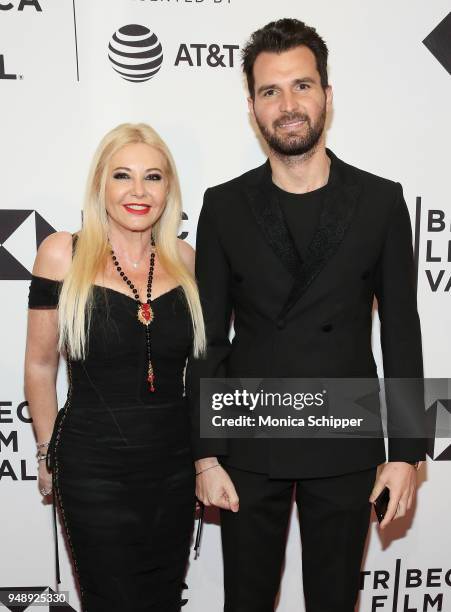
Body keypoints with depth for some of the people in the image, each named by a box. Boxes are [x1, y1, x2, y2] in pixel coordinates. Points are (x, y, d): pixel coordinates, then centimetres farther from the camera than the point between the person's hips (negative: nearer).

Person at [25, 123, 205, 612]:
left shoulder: (185, 260, -1)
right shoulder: (63, 254, -9)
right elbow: (40, 364, -1)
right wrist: (48, 452, 5)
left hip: (176, 463, 3)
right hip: (94, 469, -3)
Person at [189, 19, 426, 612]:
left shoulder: (381, 201, -3)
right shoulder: (224, 206, -3)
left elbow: (402, 333, -1)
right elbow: (210, 340, -2)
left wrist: (406, 452, -2)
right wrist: (206, 455, -3)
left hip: (345, 449, 0)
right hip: (249, 449, 1)